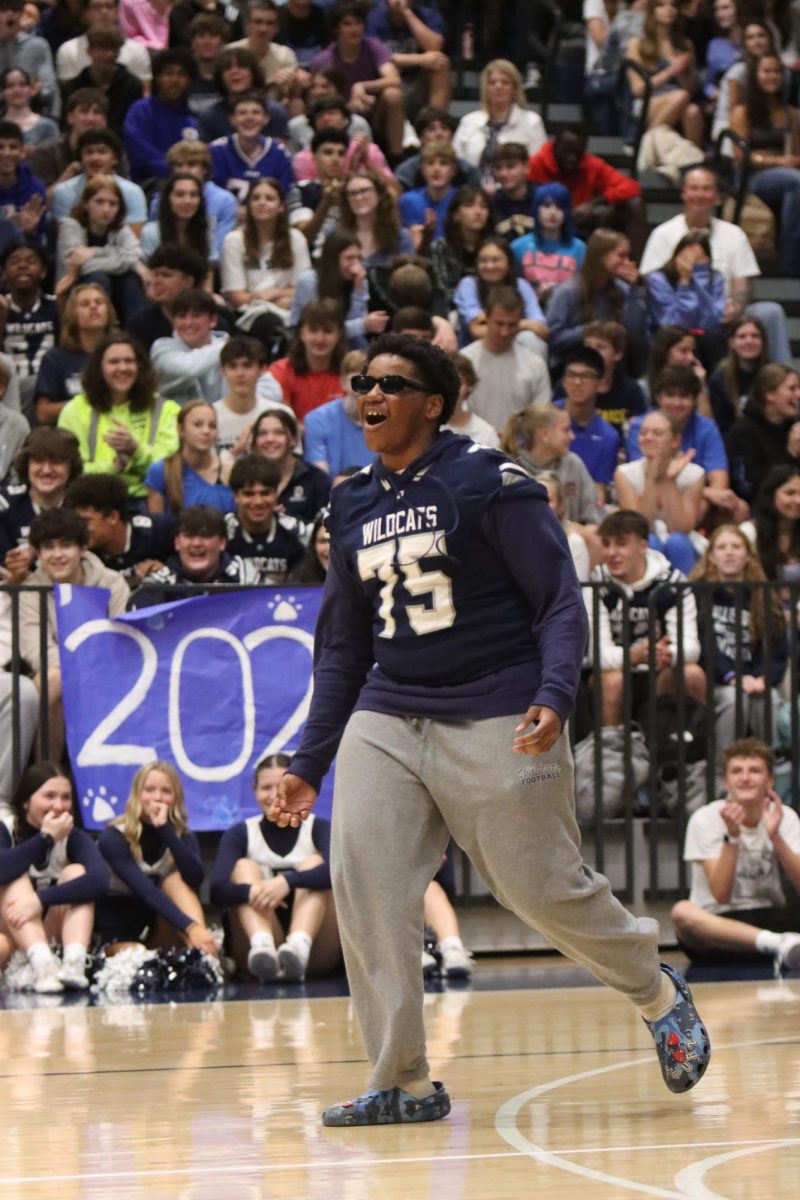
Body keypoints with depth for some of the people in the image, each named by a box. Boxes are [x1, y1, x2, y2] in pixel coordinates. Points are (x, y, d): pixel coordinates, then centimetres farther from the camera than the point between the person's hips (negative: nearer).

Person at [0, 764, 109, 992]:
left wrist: (41, 900, -39)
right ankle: (42, 963, -49)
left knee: (76, 872, -18)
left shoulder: (74, 837, -5)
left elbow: (99, 880, -28)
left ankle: (74, 962, -42)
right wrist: (45, 838, -28)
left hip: (53, 934, 2)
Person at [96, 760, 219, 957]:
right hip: (117, 932, -5)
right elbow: (146, 891, -31)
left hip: (158, 934, 5)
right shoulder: (114, 837, -14)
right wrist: (190, 928, -45)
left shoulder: (183, 835, -1)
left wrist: (165, 829, -29)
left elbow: (195, 880, -23)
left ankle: (202, 955, -39)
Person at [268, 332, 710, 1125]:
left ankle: (659, 994, 27)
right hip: (386, 718, 5)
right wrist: (309, 764, 16)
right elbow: (342, 645, 19)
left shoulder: (490, 483, -5)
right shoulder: (351, 505, 12)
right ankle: (403, 1083, -2)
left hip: (498, 720, -5)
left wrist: (553, 697, -23)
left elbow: (560, 599, -6)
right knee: (361, 883, -10)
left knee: (542, 888, -2)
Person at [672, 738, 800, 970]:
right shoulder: (706, 819, -6)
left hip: (770, 920, 2)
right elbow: (721, 895, -15)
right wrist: (732, 835, -24)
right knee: (682, 911, -37)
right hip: (719, 926, -2)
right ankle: (779, 943, -48)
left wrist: (774, 835, -24)